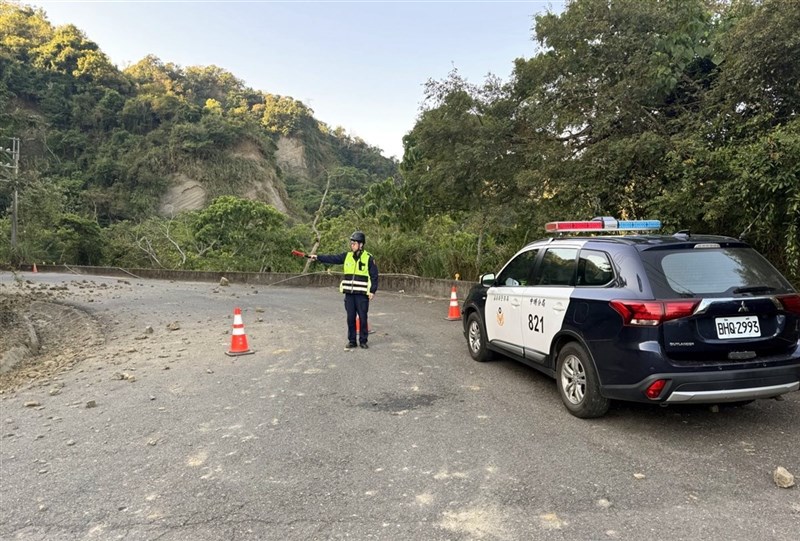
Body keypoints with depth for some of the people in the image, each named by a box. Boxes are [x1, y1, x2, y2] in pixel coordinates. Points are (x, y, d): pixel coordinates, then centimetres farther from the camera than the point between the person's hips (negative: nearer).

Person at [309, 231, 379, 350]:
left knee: (363, 318, 2)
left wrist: (373, 291, -8)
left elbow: (374, 276, -3)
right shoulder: (347, 256, 7)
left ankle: (363, 341, 14)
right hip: (349, 293, 4)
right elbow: (332, 258, -1)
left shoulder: (368, 258, -4)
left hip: (362, 294, -4)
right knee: (350, 318, 7)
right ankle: (351, 341, 17)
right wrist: (318, 257, -12)